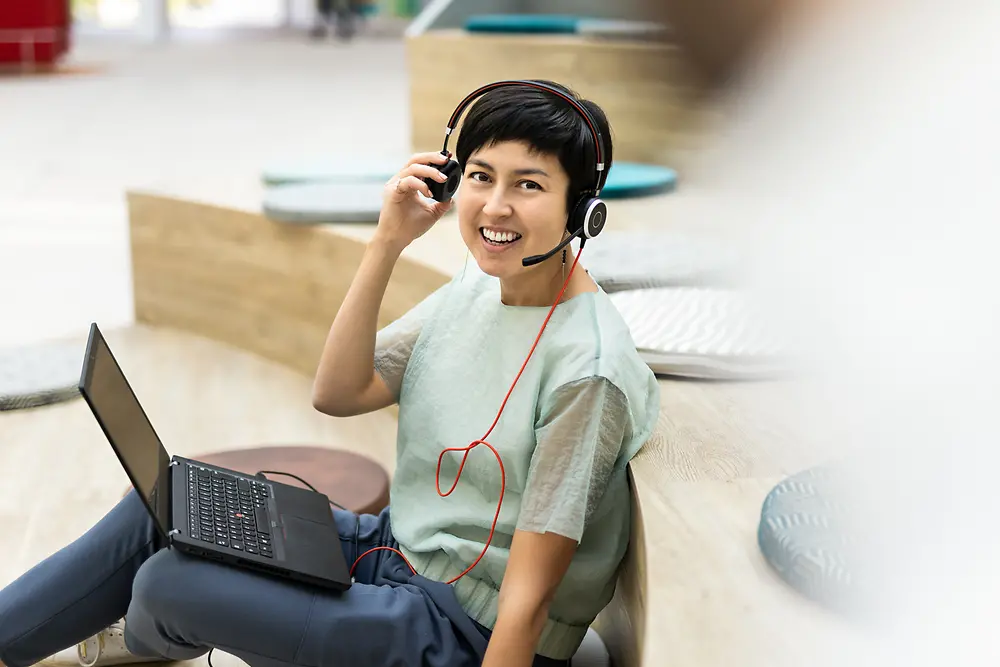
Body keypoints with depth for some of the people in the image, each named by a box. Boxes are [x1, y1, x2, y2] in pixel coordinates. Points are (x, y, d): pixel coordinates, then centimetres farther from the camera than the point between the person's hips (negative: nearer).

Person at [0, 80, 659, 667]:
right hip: (395, 551, 8)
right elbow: (338, 393, 1)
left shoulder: (586, 369, -24)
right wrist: (388, 242, -10)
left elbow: (528, 599, -23)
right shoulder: (477, 288, 1)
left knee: (171, 581, -13)